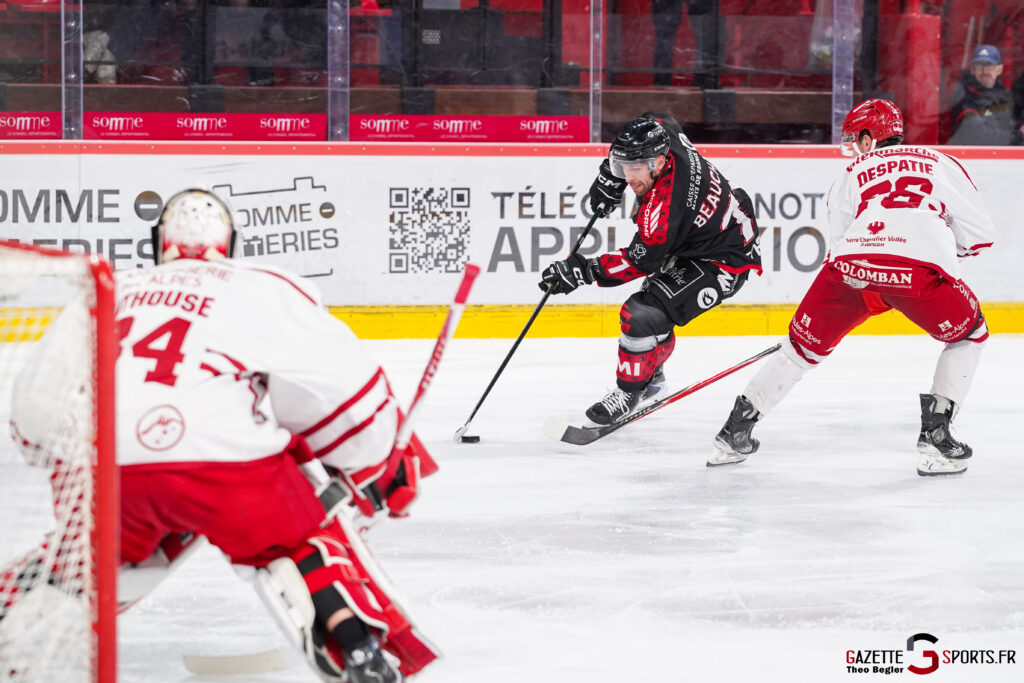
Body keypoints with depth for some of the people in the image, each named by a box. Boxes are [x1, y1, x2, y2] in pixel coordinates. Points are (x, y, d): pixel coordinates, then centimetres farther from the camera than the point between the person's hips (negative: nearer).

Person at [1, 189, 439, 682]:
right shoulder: (265, 290, 17)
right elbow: (342, 382, 12)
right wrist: (384, 465, 27)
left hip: (96, 466, 4)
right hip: (220, 458, -3)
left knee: (107, 547, 33)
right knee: (303, 538, 18)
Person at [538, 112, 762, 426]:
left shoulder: (663, 208, -37)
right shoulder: (666, 140, -15)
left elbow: (639, 263, -25)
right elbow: (657, 121, 10)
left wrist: (581, 271, -24)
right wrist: (610, 177, 5)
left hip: (722, 264, -11)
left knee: (643, 315, -18)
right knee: (654, 298, 24)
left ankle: (630, 392, 1)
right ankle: (651, 376, 44)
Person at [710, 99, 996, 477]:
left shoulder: (849, 177, 29)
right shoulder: (940, 163, 27)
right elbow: (979, 234, 20)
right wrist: (949, 249, 41)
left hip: (851, 262, 2)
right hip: (920, 269, -2)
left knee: (805, 344, 22)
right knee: (969, 334, 24)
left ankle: (735, 431, 26)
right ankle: (936, 436, 11)